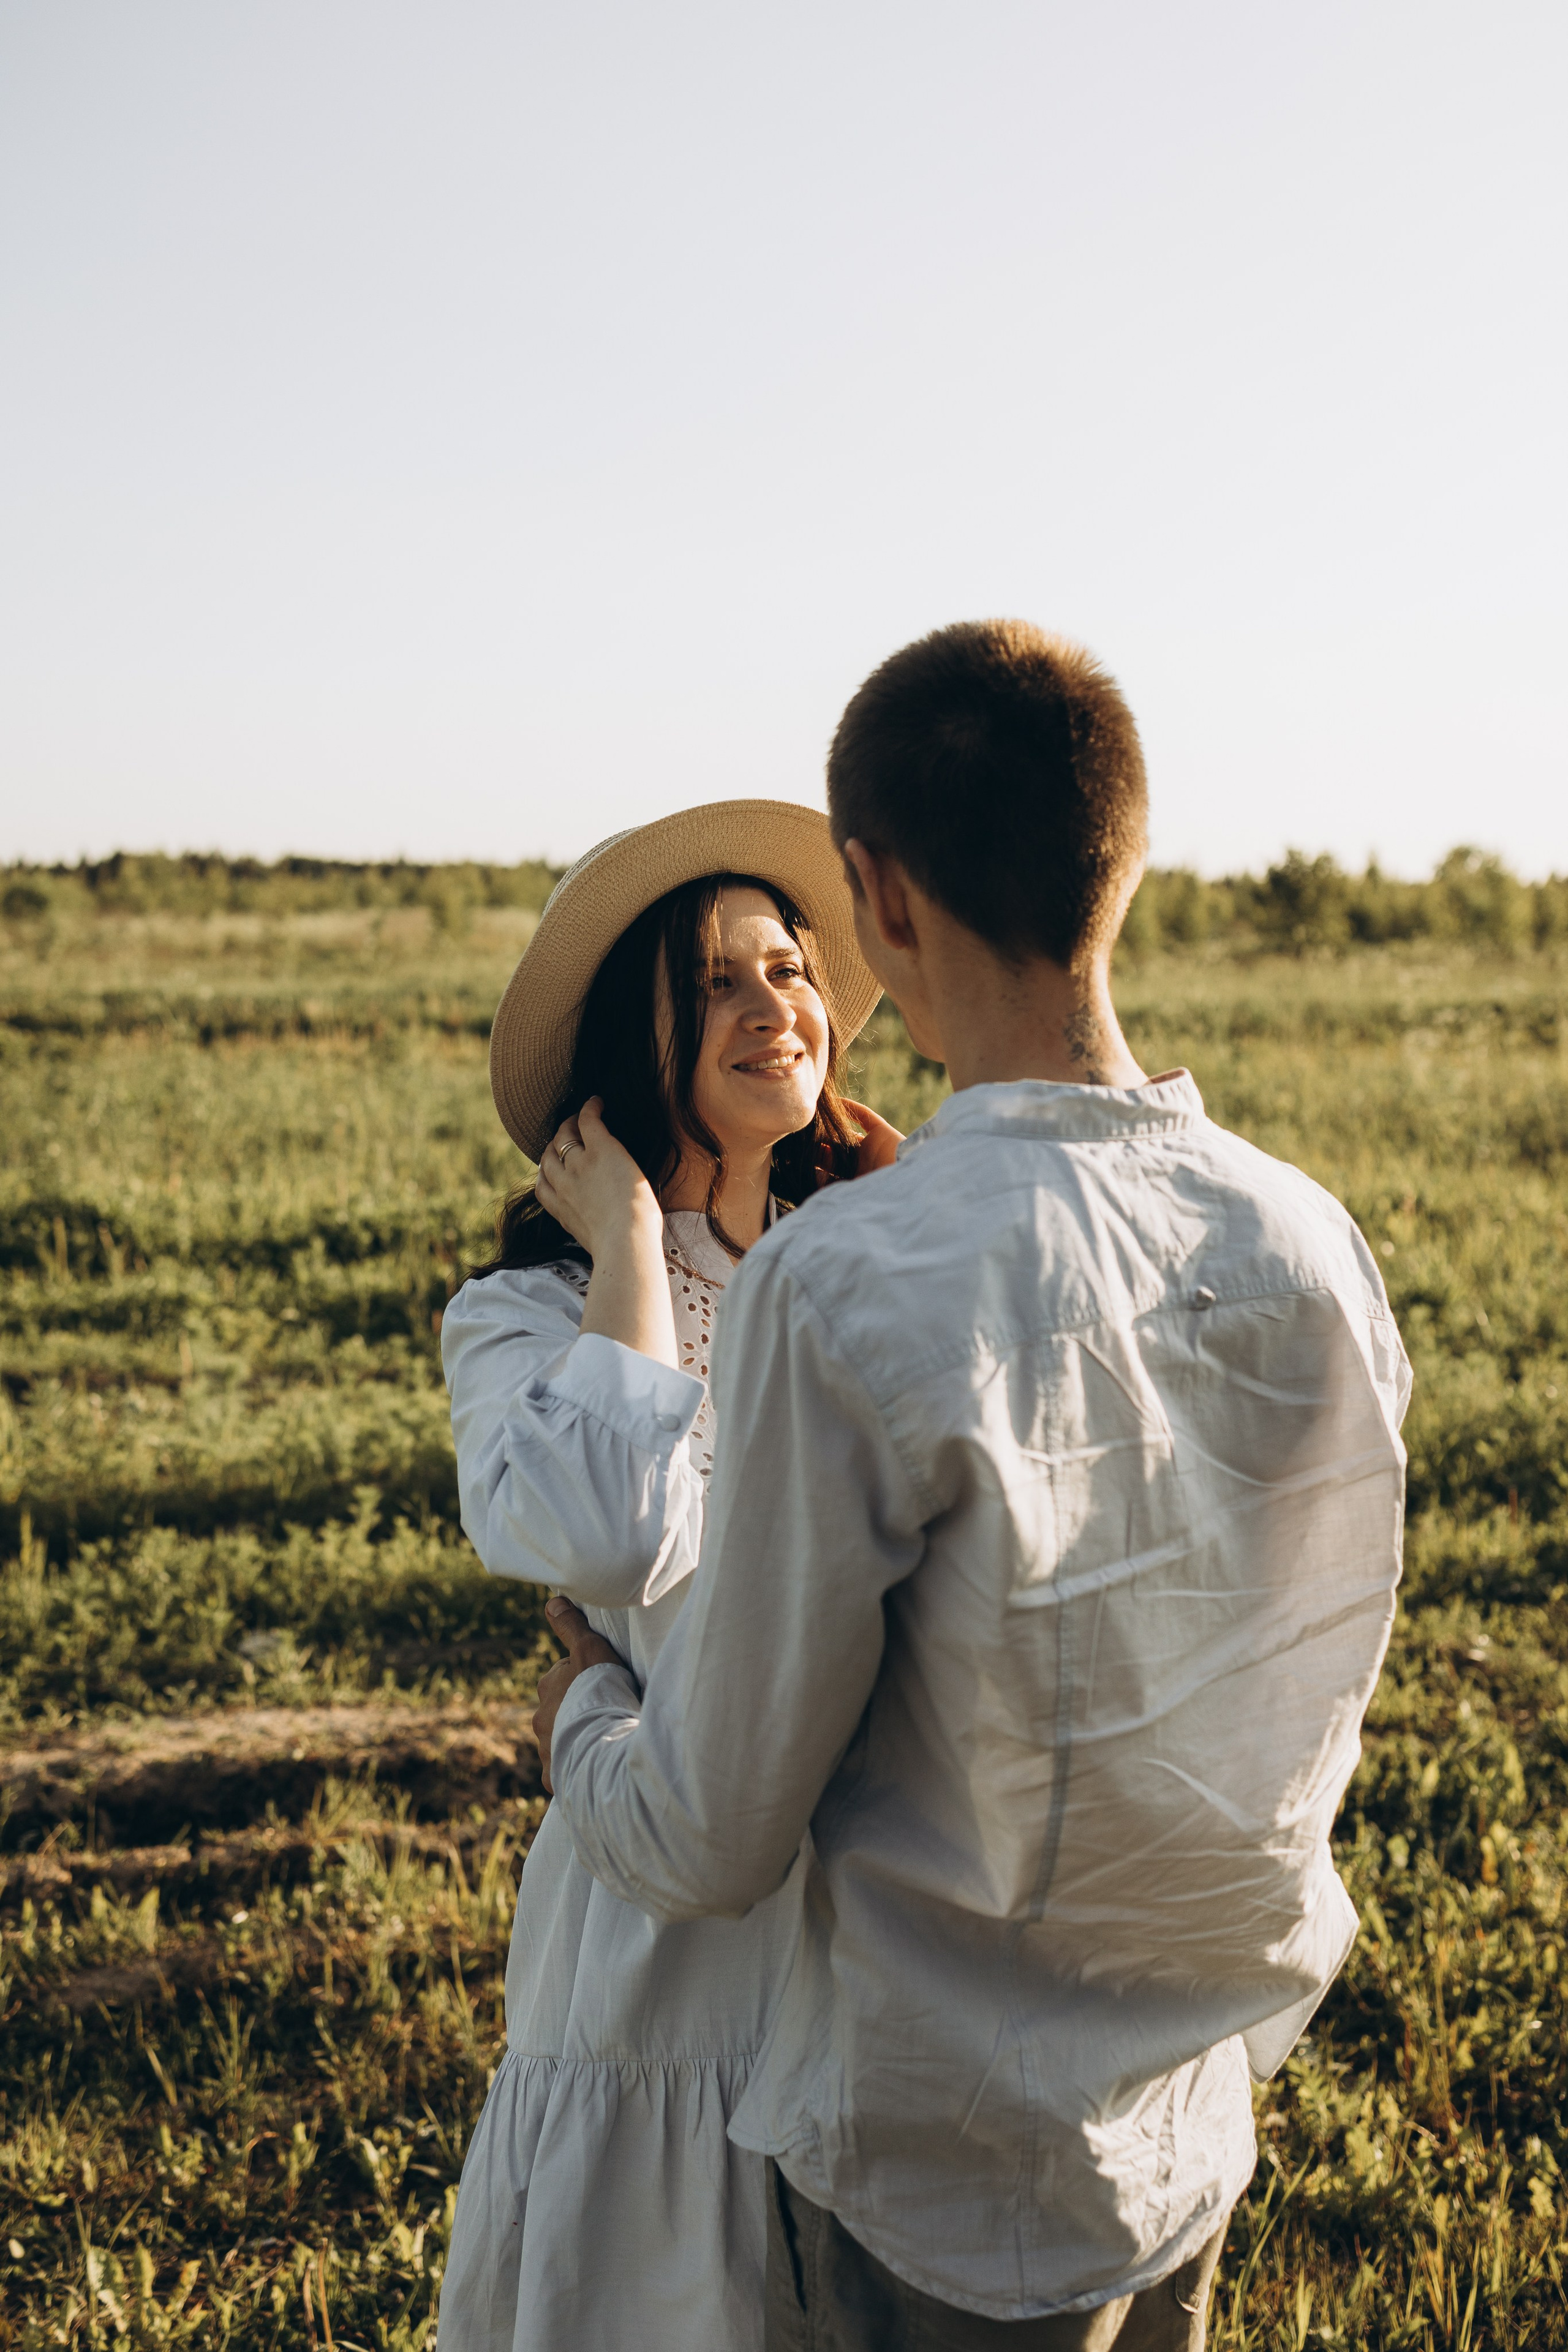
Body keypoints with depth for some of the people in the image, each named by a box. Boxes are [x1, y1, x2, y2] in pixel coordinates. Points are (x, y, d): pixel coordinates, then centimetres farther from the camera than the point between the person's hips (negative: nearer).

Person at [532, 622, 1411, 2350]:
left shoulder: (843, 1296, -26)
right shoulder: (1317, 1249, -8)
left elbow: (705, 1851, -17)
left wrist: (579, 1717, 5)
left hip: (937, 2206, -5)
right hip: (1200, 2143, 6)